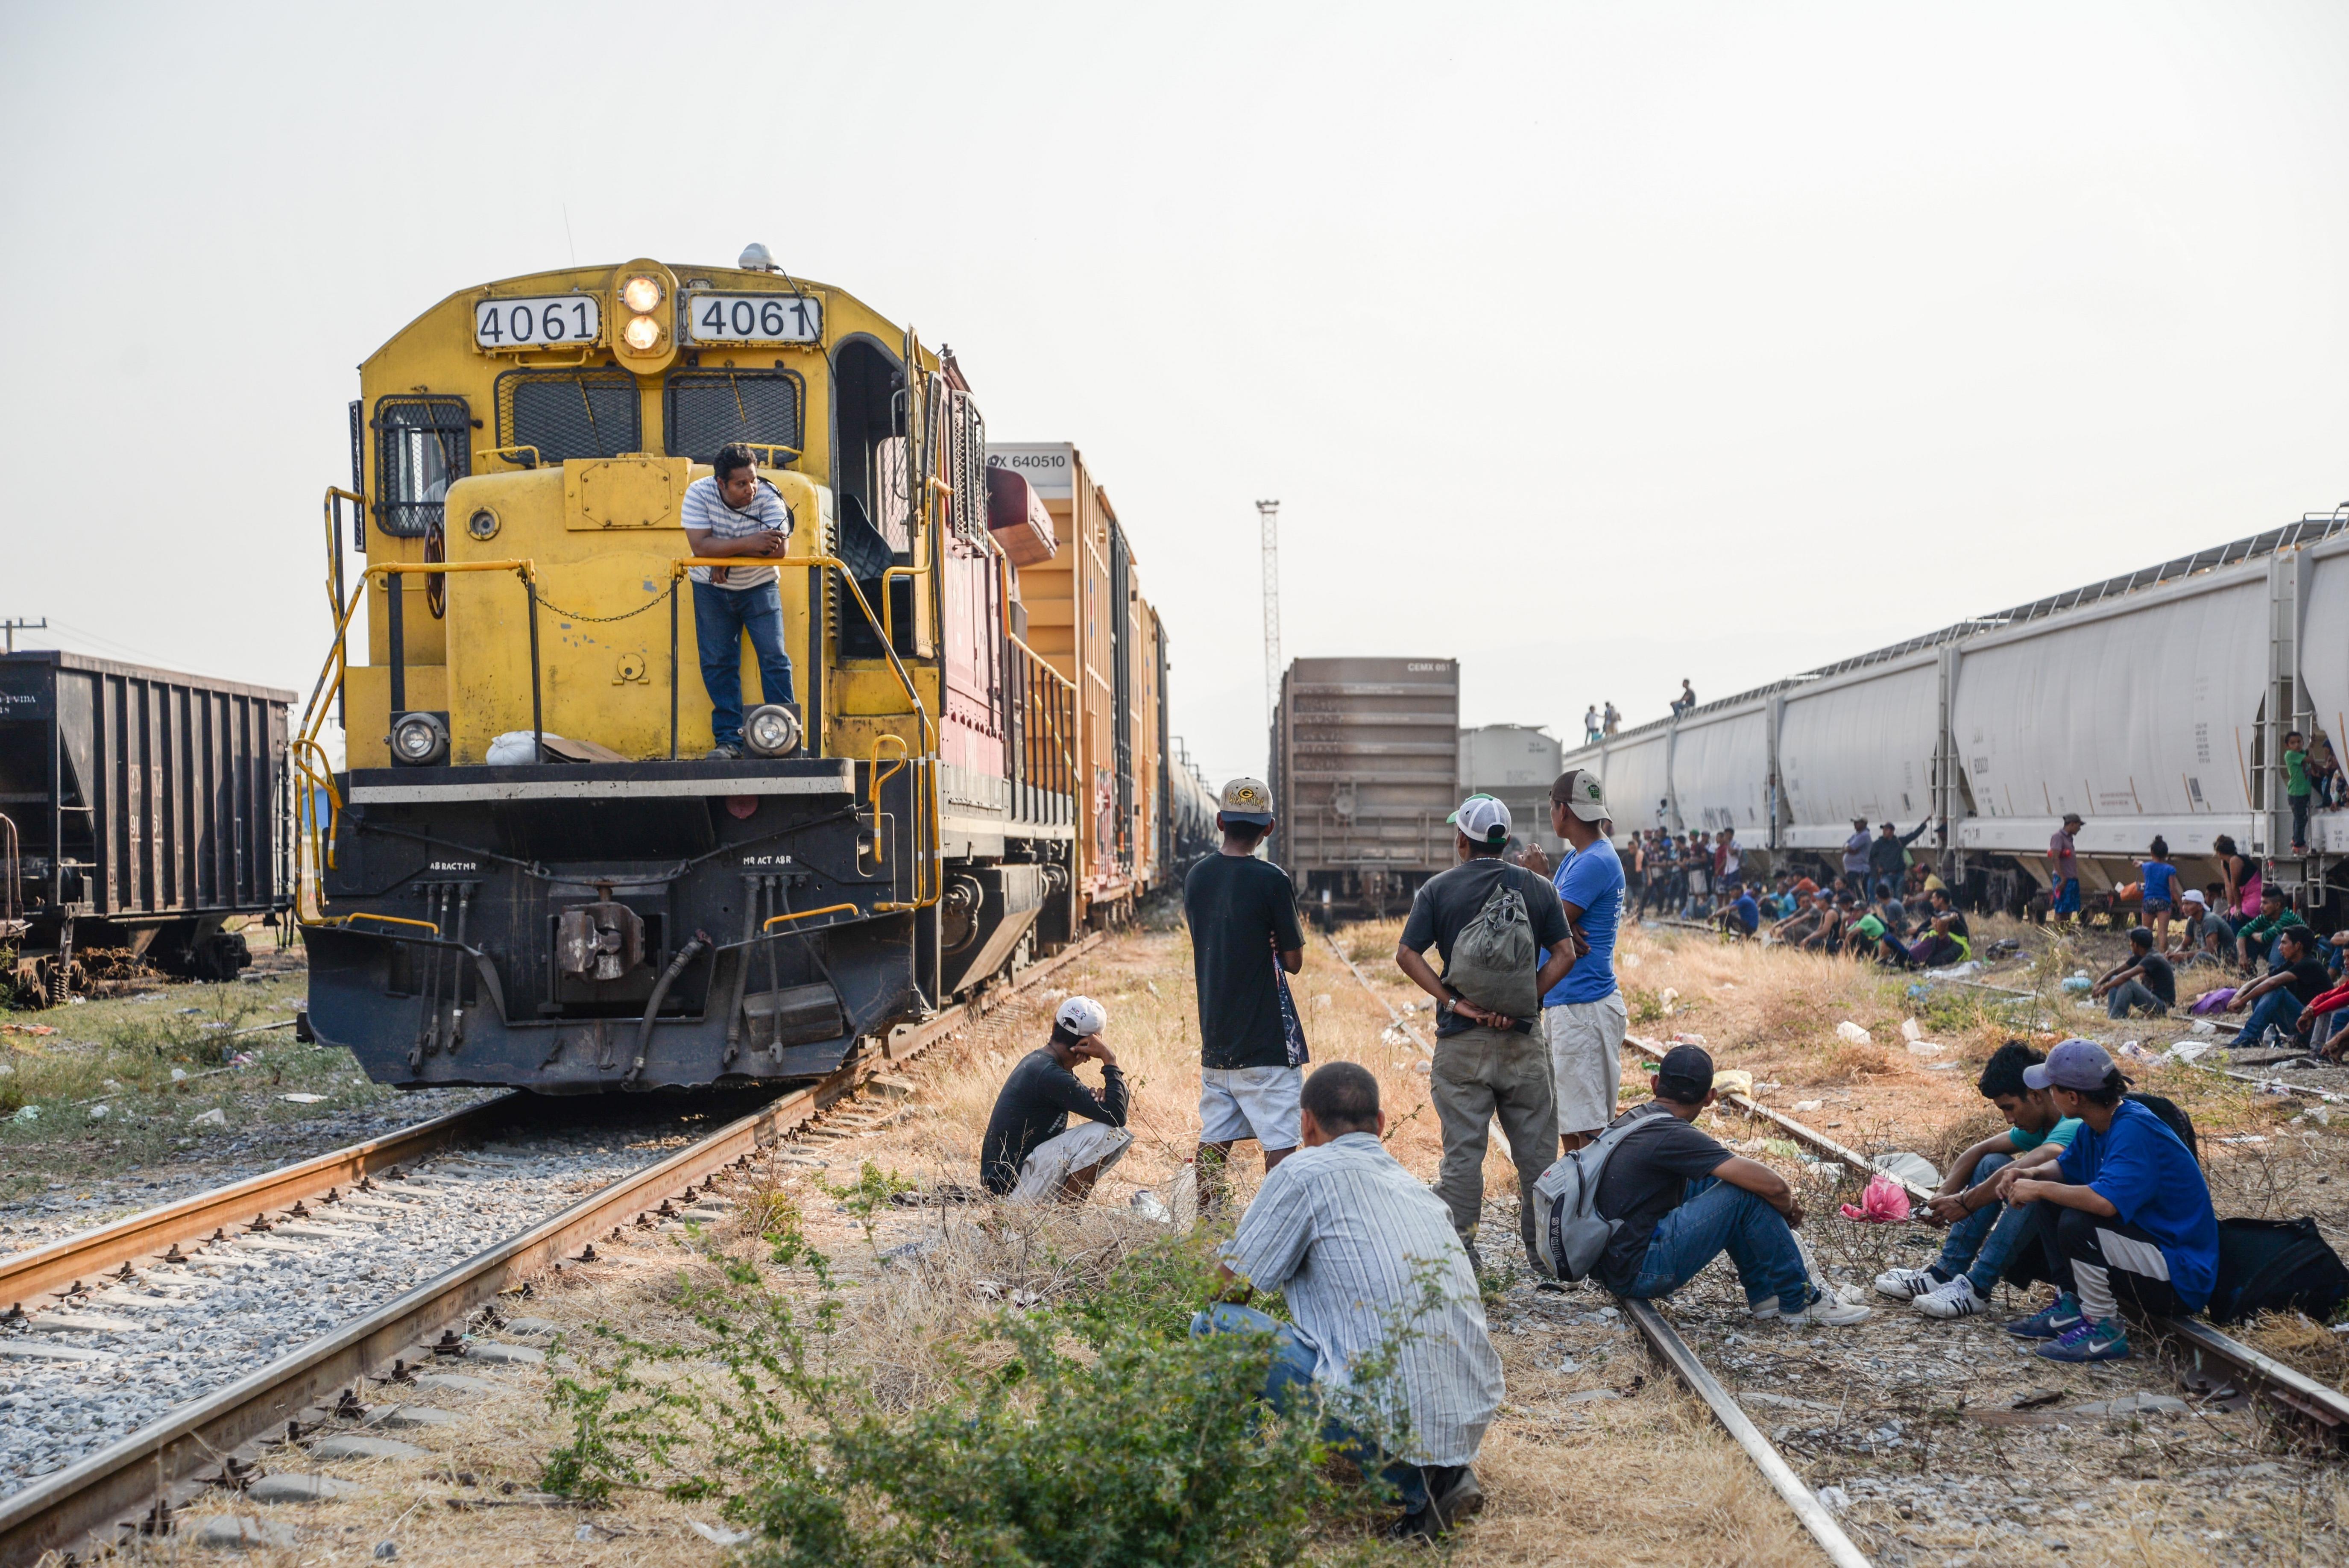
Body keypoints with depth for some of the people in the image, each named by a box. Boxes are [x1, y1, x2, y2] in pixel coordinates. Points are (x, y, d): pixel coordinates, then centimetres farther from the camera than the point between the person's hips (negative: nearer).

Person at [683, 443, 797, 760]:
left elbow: (779, 548, -30)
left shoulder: (768, 497, -20)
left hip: (759, 587, -1)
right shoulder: (698, 494, -19)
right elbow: (700, 546, -29)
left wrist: (726, 557, -28)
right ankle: (728, 739, 6)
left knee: (774, 657, -7)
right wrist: (748, 544, -37)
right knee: (718, 663, 1)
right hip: (712, 591, 1)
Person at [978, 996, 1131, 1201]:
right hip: (1015, 1188, -10)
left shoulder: (1036, 1060, 10)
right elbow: (1117, 1115, -22)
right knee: (1108, 1132, -18)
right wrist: (1110, 1060, -14)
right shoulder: (1050, 1075, -21)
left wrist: (1100, 1097, -7)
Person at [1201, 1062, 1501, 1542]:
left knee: (1216, 1326, 6)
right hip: (1473, 1424, 7)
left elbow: (1233, 1283, 4)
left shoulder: (1306, 1172, -1)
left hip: (1385, 1425, -7)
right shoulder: (1416, 1187, 20)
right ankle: (1437, 1477, 12)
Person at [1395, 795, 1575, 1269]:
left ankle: (1459, 1251, 3)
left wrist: (1453, 1001, -8)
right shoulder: (1537, 888, 5)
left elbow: (1407, 954, -8)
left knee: (1462, 1151, 3)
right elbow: (1564, 954, -3)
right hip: (1522, 1040, 1)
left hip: (1461, 1039, -1)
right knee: (1536, 1150, 8)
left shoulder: (1438, 889, 0)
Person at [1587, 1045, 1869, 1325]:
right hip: (1637, 1272, -9)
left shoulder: (1629, 1121, 10)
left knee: (1717, 1179, 18)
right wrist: (1789, 1208, 3)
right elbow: (1772, 1185, -21)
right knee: (1748, 1195, -12)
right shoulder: (1673, 1135, -17)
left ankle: (1764, 1293, 20)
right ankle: (1800, 1303, 1)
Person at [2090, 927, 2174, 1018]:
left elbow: (2126, 976, -32)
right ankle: (2111, 1017, -8)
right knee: (2115, 980, 2)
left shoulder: (2153, 959, -21)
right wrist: (2098, 984, -7)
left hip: (2162, 1006, -9)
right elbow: (2116, 971, 9)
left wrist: (2105, 988, -23)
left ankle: (2115, 1019, -25)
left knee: (2127, 983, -30)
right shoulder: (2139, 957, 7)